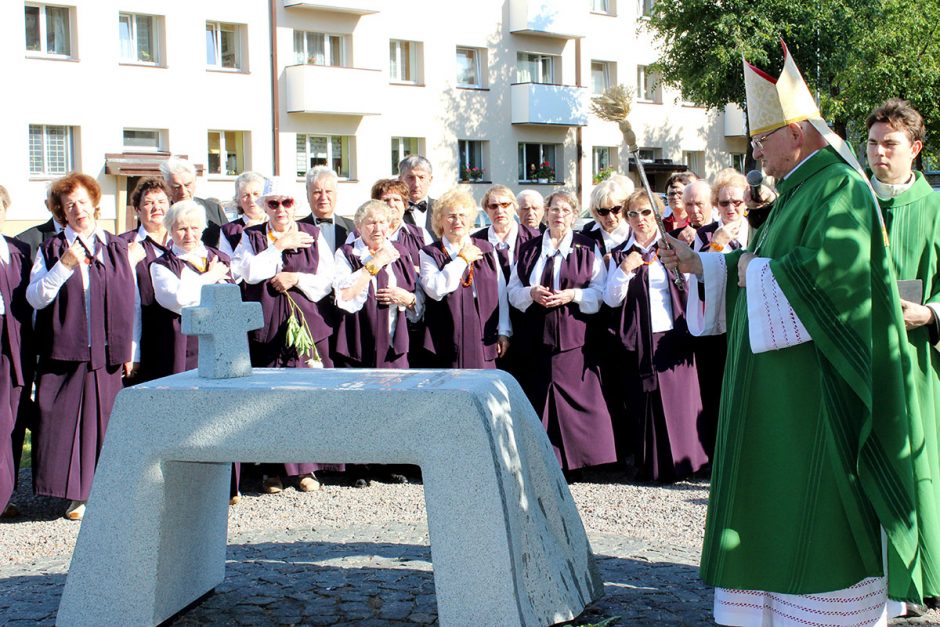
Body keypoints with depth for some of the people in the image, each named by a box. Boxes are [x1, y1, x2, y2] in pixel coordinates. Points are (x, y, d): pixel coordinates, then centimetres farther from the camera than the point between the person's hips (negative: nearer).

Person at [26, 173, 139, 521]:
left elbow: (130, 300, 9)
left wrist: (130, 348, 5)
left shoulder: (118, 248, 10)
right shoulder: (52, 250, 6)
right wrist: (64, 266, -15)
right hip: (64, 349, -1)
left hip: (106, 352, 1)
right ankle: (77, 495, 4)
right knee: (67, 422, -3)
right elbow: (35, 297, -3)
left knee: (104, 421, 2)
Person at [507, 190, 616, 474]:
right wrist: (531, 293, -8)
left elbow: (601, 290, 1)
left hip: (574, 334, -3)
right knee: (539, 397, 3)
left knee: (577, 395, -7)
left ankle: (577, 458, 2)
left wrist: (573, 295, -14)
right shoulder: (529, 249, 13)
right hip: (538, 334, 3)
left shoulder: (587, 248, 5)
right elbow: (513, 290, 12)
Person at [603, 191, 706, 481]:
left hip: (674, 337, 0)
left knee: (679, 402, 0)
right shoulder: (621, 255, 8)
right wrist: (624, 270, -13)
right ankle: (653, 466, 9)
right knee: (646, 405, 0)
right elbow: (611, 300, 1)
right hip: (640, 341, 0)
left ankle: (682, 461, 11)